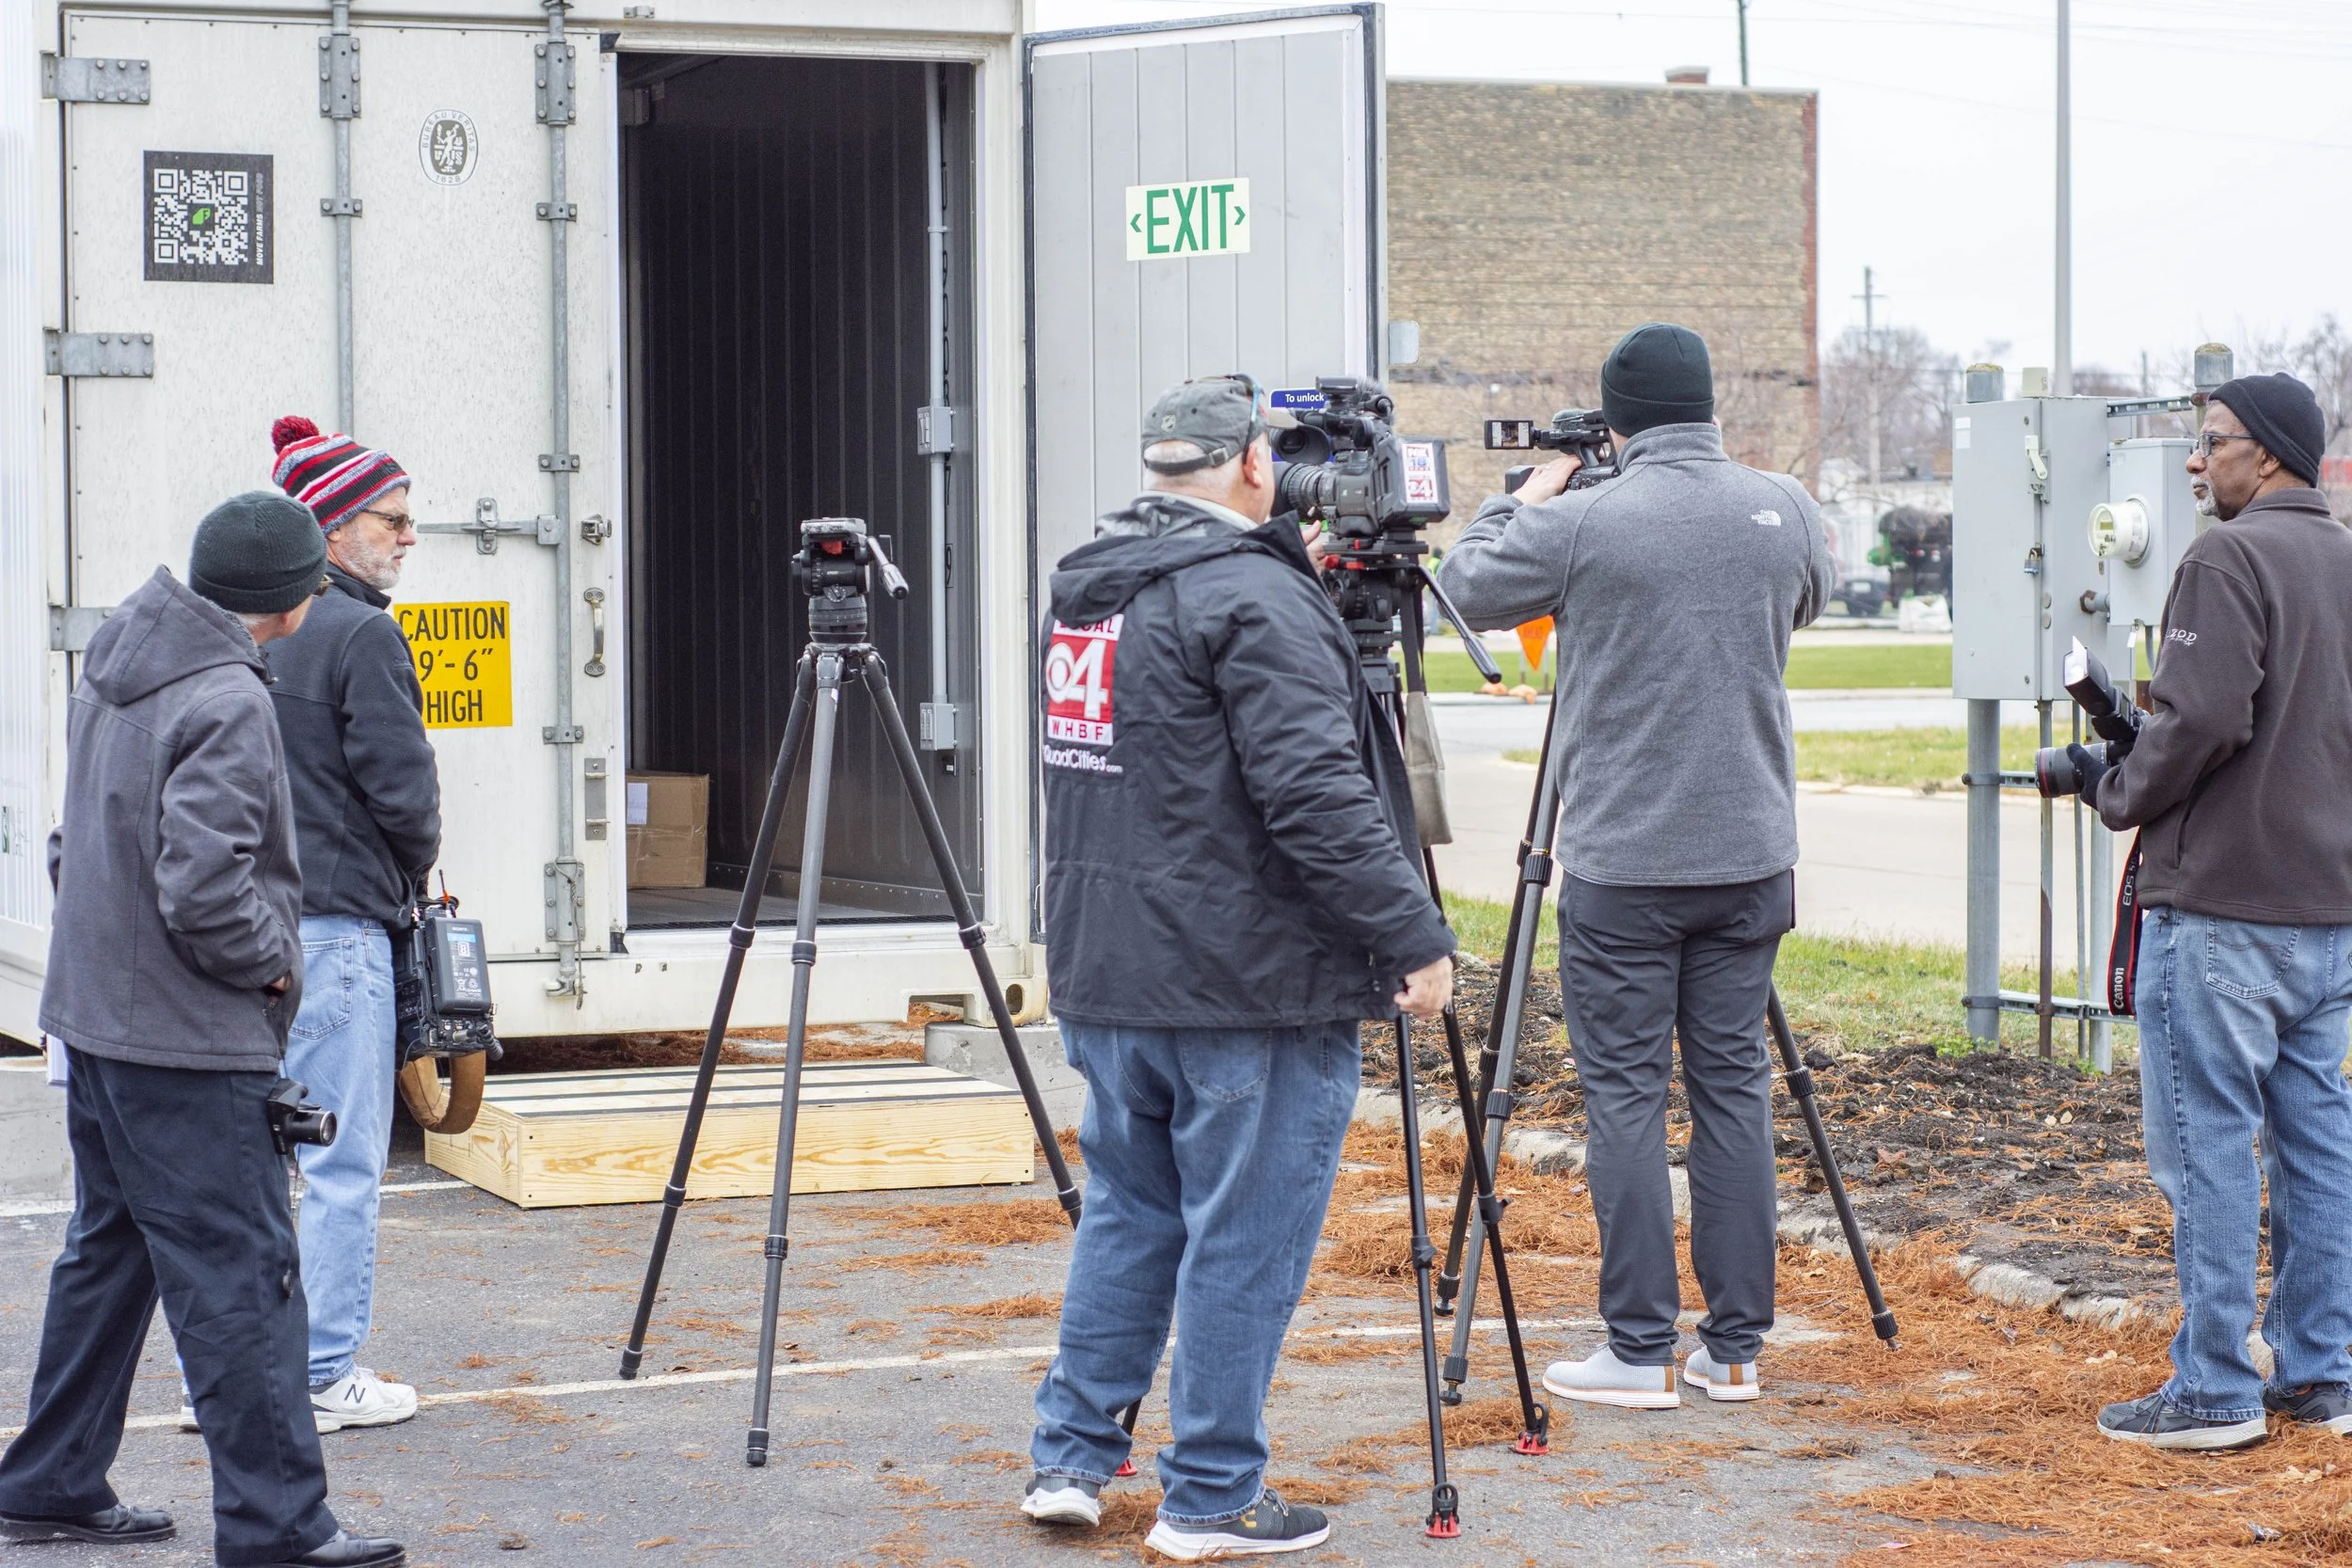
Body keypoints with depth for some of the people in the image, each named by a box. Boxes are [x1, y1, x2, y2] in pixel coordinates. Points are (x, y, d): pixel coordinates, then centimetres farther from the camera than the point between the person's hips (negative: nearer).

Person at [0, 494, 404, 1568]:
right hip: (186, 1041, -10)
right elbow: (201, 887, -26)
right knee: (240, 1278, -5)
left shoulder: (110, 679, 10)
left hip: (94, 1015, 10)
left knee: (109, 1249, 19)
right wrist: (274, 962, -10)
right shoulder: (227, 707, -19)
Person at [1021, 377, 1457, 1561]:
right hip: (1246, 985, -8)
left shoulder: (1087, 586, 11)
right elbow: (1316, 794, -23)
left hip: (1104, 975, 8)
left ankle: (1069, 1459, 19)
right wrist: (1413, 937, -18)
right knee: (1245, 1239, 0)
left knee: (1127, 1214, 18)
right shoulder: (1254, 597, -16)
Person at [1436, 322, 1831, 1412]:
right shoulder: (1783, 509, 2)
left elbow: (1466, 588, 4)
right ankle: (1734, 1347, 13)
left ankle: (1642, 1352, 2)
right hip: (1750, 857, 4)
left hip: (1622, 864, -4)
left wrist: (1521, 503, 21)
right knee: (1735, 1085, 10)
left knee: (1625, 1094, 1)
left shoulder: (1579, 523, -12)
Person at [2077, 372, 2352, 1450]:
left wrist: (2117, 790, -5)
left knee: (2207, 1138, -4)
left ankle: (2216, 1389, -2)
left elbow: (2204, 719, -21)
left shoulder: (2230, 556, -12)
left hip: (2220, 902, -8)